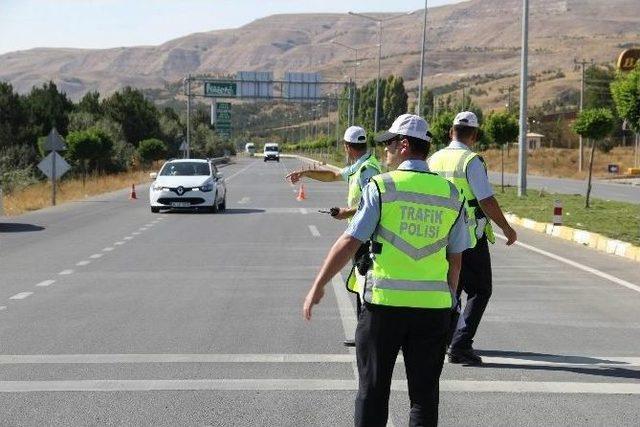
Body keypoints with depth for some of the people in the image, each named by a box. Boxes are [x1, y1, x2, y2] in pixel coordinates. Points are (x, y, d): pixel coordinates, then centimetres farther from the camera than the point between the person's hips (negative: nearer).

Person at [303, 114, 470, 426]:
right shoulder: (451, 195, 6)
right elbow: (455, 259, 9)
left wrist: (317, 287, -1)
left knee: (373, 389, 9)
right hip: (433, 306, 3)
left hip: (384, 302, -3)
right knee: (424, 393, 11)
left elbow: (349, 243, -9)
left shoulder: (381, 187, -6)